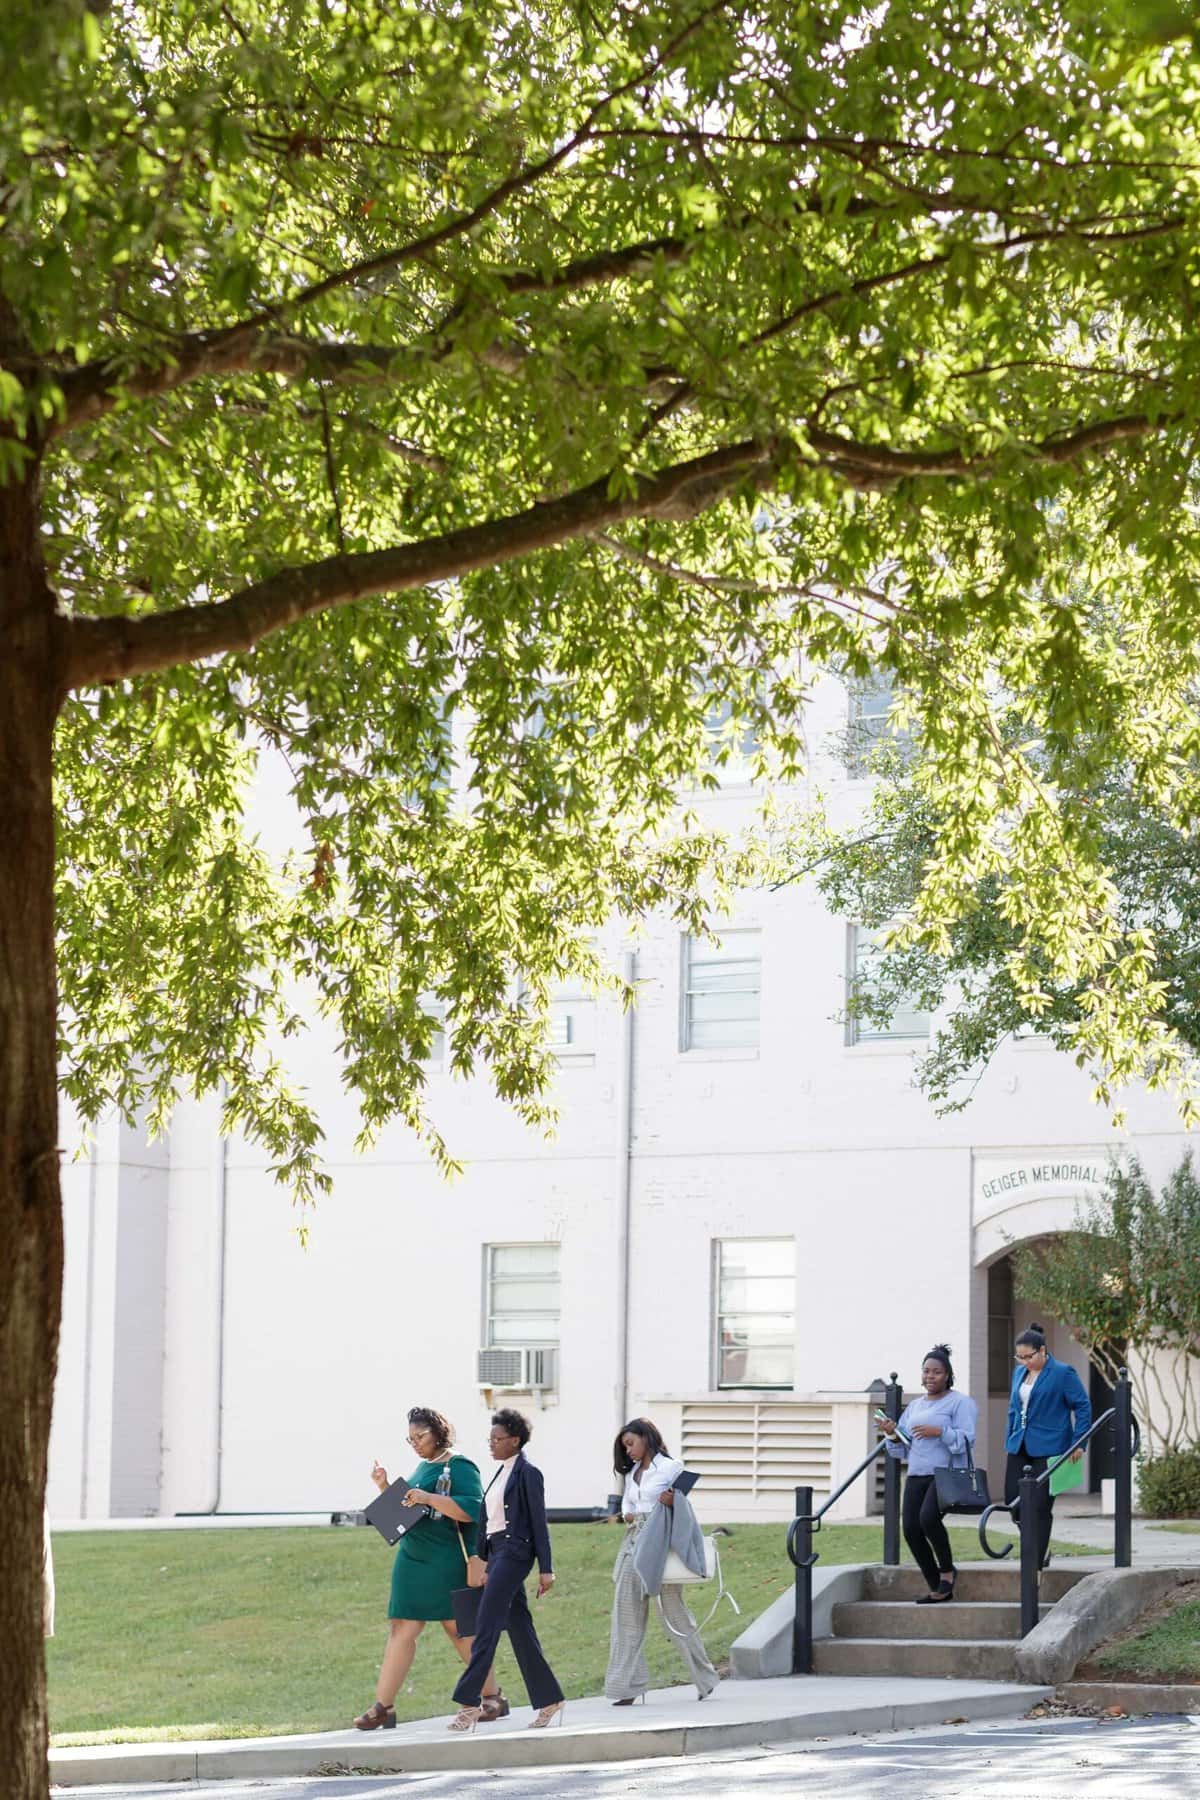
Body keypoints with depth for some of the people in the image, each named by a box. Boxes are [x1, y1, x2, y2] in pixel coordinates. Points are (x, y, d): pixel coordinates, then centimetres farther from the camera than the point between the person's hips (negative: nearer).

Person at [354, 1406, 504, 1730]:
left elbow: (472, 1510, -20)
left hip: (446, 1565, -7)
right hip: (412, 1559, 7)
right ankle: (382, 1707, 1)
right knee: (401, 1630, 2)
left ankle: (493, 1698, 12)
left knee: (460, 1630, -1)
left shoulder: (460, 1467, -8)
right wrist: (384, 1488, 9)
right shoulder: (422, 1467, 17)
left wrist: (428, 1498, -25)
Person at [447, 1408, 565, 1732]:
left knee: (486, 1628, -12)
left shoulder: (528, 1474, -8)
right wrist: (486, 1565, 20)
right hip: (497, 1553, 9)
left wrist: (545, 1569, -12)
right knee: (520, 1630, 9)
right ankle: (549, 1701, 15)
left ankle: (469, 1704, -13)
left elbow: (539, 1522, -10)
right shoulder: (502, 1473, 17)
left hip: (514, 1553, -9)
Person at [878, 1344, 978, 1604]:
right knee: (911, 1529, -9)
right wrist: (892, 1435, 1)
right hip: (917, 1475, 6)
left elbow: (966, 1441, -10)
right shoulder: (914, 1407, 21)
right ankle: (937, 1588, 4)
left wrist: (940, 1432, -22)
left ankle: (947, 1570, -5)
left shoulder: (961, 1403, 1)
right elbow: (902, 1449, 21)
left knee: (928, 1517, -29)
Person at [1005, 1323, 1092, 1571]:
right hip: (1020, 1448, 6)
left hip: (1048, 1449, -6)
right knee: (1013, 1501, 1)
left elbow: (1083, 1407, -6)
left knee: (1040, 1506, -5)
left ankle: (1037, 1561, 3)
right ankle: (1039, 1550, 20)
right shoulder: (1019, 1373, 13)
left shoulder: (1063, 1373, -7)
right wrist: (1009, 1440, 18)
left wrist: (1078, 1443, -11)